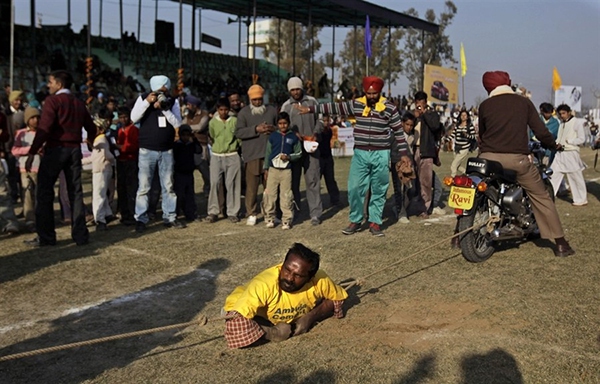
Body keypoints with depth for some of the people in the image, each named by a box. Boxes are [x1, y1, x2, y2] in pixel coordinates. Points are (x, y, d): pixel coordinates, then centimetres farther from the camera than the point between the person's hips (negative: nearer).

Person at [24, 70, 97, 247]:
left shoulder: (52, 100, -6)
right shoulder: (79, 103, 12)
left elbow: (44, 128, -17)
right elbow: (91, 127, 15)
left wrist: (32, 152, -18)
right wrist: (90, 142, 34)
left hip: (55, 149, -6)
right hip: (74, 150, 6)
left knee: (45, 192, 1)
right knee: (75, 192, 8)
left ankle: (45, 237, 1)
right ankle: (80, 234, 8)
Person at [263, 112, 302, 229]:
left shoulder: (293, 137, 2)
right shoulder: (273, 136, 6)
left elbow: (298, 153, 6)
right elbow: (268, 153, 11)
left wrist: (288, 157, -11)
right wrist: (266, 168, 9)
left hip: (286, 170, -1)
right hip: (273, 169, 2)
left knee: (286, 195, 0)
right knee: (270, 194, 2)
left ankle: (287, 220, 9)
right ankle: (269, 218, 15)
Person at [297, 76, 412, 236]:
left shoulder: (389, 108, -3)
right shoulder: (356, 104, 2)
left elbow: (399, 132, 2)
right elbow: (334, 107, 4)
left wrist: (403, 154, 0)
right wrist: (310, 109, 3)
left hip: (381, 155, -2)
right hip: (360, 154, 2)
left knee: (378, 191, 5)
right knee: (355, 189, 1)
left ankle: (375, 222, 16)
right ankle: (355, 221, 16)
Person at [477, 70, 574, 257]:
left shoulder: (485, 105, 7)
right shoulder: (523, 102, 6)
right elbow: (540, 131, 2)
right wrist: (554, 145, 20)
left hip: (489, 158, 1)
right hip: (516, 158, -1)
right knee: (541, 197, 10)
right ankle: (560, 243, 10)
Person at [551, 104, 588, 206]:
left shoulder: (576, 122, -6)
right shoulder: (562, 123, 15)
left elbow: (582, 139, -9)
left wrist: (568, 141, -17)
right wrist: (556, 143, -1)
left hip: (571, 153, -7)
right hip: (560, 153, 7)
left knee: (576, 178, 2)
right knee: (553, 176, 3)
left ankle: (581, 200, 12)